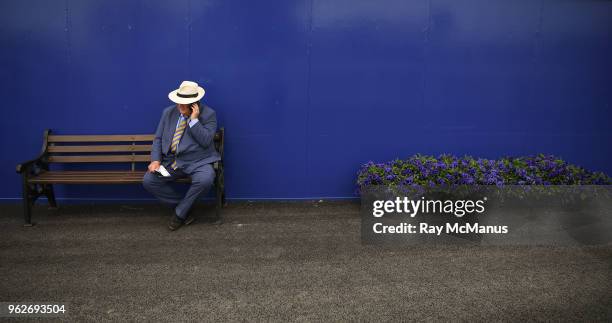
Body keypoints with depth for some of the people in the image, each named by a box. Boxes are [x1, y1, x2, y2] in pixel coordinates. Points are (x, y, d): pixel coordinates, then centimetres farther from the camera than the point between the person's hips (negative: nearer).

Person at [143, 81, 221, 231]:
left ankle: (179, 213, -9)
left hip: (197, 161, -4)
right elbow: (158, 138, 11)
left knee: (205, 180, -35)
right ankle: (185, 207, 0)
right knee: (148, 180, -16)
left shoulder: (208, 114, -4)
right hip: (171, 161, 4)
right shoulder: (168, 112, 9)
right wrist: (156, 160, -4)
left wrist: (194, 120, -20)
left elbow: (205, 141, -14)